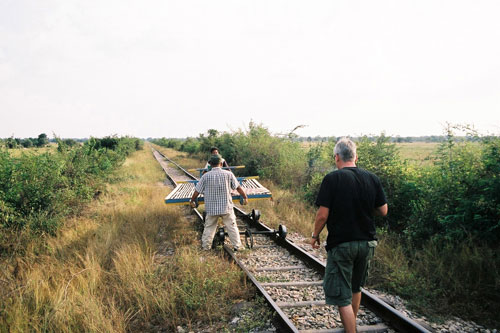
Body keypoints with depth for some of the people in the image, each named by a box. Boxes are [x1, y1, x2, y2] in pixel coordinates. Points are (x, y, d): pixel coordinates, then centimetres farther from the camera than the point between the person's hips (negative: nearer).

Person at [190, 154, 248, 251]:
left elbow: (197, 191, 0)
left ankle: (206, 247, 19)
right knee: (231, 226, 10)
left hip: (211, 208, 1)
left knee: (209, 227, 13)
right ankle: (237, 245, 15)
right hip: (226, 207, 0)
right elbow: (238, 187, 0)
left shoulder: (205, 176, -6)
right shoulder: (228, 174, -6)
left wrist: (192, 201, 16)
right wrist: (245, 197, 14)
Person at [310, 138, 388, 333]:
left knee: (342, 296, 3)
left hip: (341, 245, -6)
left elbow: (322, 215, -16)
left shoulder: (332, 179, -14)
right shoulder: (372, 179, -1)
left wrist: (315, 235, 1)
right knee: (356, 288, 26)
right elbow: (383, 211, 4)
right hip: (366, 243, 6)